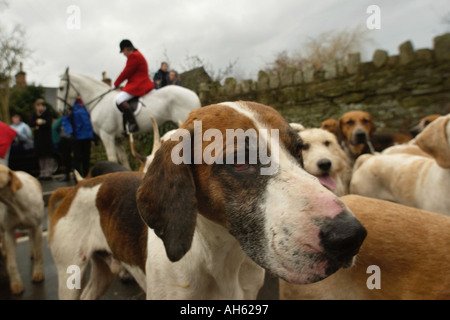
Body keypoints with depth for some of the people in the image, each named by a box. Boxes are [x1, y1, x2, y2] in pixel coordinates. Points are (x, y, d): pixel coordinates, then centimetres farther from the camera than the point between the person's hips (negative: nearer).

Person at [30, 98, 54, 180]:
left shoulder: (47, 113, -1)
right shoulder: (35, 114, 16)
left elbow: (48, 123, -12)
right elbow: (31, 124, 5)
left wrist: (39, 125, -7)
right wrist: (37, 122, -13)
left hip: (46, 137, -5)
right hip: (38, 138, 5)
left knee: (48, 156, -5)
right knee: (41, 156, 6)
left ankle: (48, 173, -1)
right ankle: (42, 173, 11)